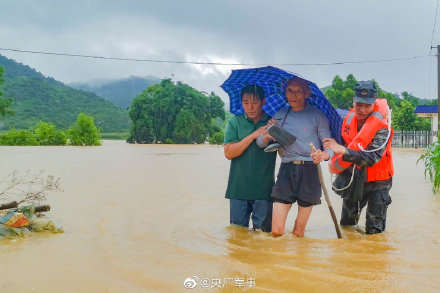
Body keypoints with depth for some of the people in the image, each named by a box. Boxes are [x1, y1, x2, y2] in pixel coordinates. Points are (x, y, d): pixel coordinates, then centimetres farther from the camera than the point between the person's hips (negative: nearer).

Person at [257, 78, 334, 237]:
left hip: (309, 170, -2)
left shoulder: (317, 116, 2)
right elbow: (260, 143, 11)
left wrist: (324, 155, -23)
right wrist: (266, 136, -13)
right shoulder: (279, 115, 12)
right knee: (276, 231, -3)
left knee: (299, 233, 4)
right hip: (286, 170, 2)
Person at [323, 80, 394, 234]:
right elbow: (343, 141, 15)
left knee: (374, 230, 1)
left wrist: (343, 151, -42)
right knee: (346, 223, 20)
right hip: (354, 178, 6)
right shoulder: (349, 118, -5)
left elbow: (372, 157, -36)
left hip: (377, 182, -6)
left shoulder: (382, 128, -25)